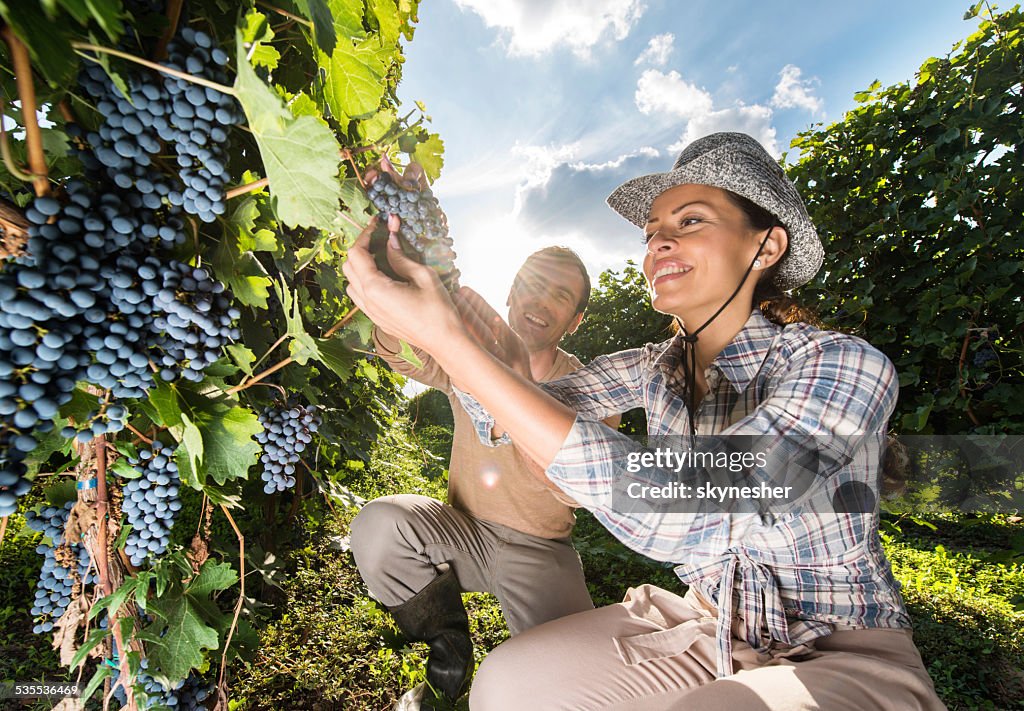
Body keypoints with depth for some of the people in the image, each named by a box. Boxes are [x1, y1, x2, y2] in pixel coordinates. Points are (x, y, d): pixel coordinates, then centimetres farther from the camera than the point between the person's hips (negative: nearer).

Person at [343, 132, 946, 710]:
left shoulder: (845, 367, -22)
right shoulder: (657, 370, -5)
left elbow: (679, 515, -37)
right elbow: (508, 415, -11)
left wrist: (451, 342, -38)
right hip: (707, 627, 4)